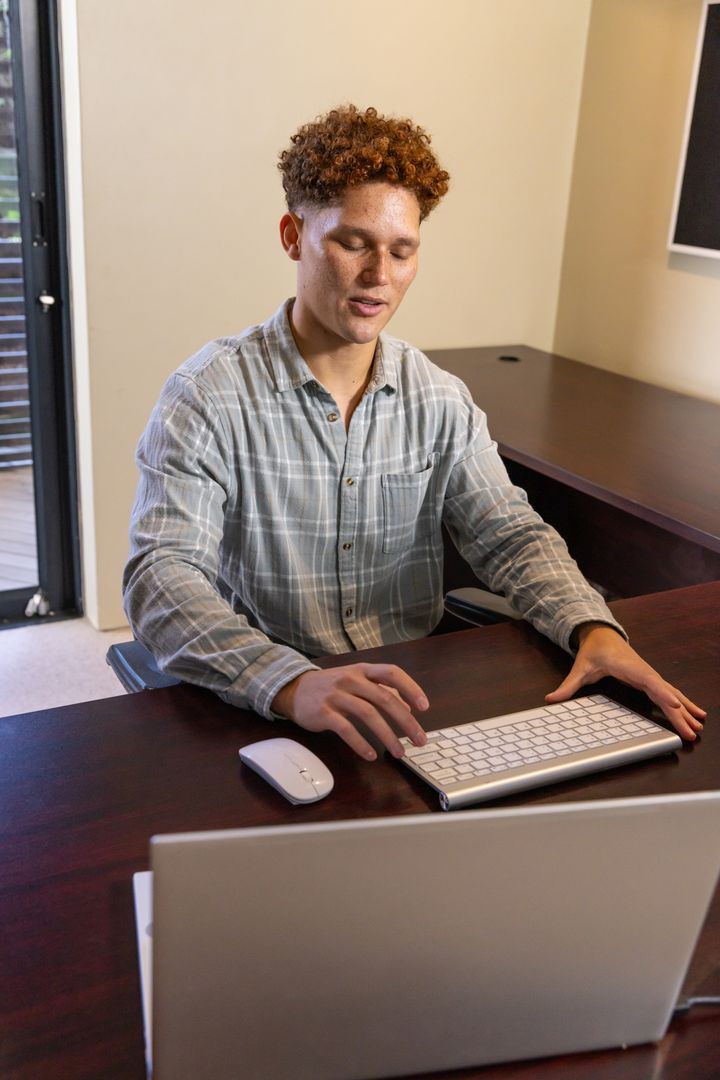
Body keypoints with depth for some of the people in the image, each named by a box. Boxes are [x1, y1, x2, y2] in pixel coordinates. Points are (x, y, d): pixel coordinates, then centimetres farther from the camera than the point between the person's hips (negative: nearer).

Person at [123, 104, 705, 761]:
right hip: (262, 717, -3)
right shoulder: (209, 397, -11)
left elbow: (510, 534, 5)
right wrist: (293, 683, -38)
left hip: (412, 703, 3)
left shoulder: (440, 400, 6)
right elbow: (162, 578, -21)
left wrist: (595, 628, -16)